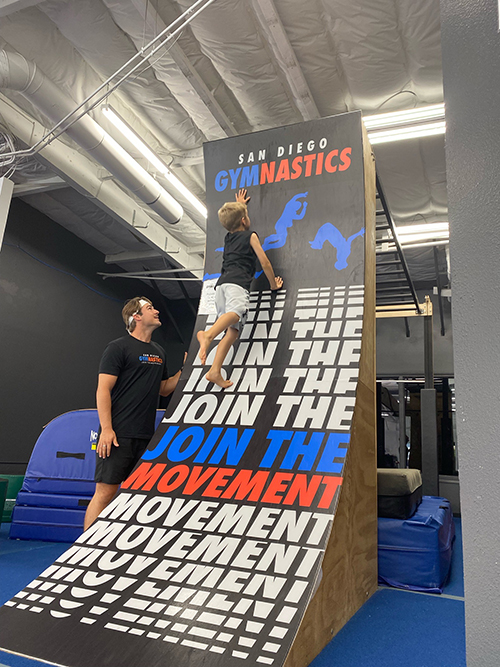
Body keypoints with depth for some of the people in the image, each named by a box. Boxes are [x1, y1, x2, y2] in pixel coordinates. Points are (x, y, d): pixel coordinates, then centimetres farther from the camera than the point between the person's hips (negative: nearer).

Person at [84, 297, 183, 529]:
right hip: (118, 435, -7)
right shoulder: (119, 347, -5)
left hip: (146, 436, 7)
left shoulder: (158, 351, 17)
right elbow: (103, 390, -10)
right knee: (105, 492, -5)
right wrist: (106, 428, -18)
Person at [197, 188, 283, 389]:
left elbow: (232, 221, 57)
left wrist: (239, 205, 73)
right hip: (237, 282, -7)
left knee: (233, 330, 0)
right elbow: (264, 262, 10)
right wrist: (273, 284, 22)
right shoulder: (250, 235, 15)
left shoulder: (228, 237, 32)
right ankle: (208, 335, -63)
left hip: (221, 284, 7)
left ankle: (215, 371, -15)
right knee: (237, 311, -33)